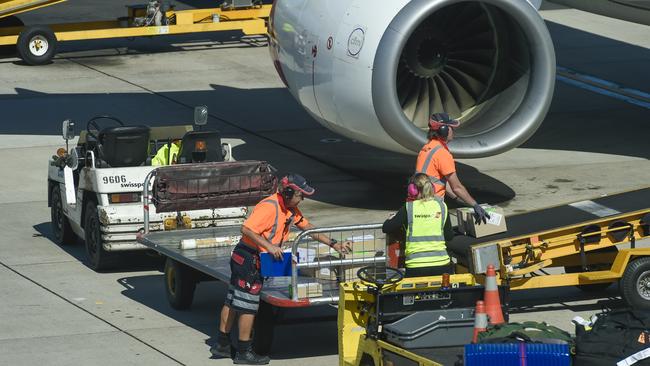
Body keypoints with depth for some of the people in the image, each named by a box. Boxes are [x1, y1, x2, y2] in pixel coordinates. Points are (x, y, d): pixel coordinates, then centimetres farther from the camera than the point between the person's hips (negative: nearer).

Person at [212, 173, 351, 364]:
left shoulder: (290, 209, 9)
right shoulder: (270, 207, -22)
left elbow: (307, 227, 17)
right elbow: (246, 229, -28)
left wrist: (333, 244, 13)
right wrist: (269, 246, -30)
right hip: (249, 260, -10)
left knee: (232, 301, 15)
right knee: (248, 305, -3)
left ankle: (222, 344, 24)